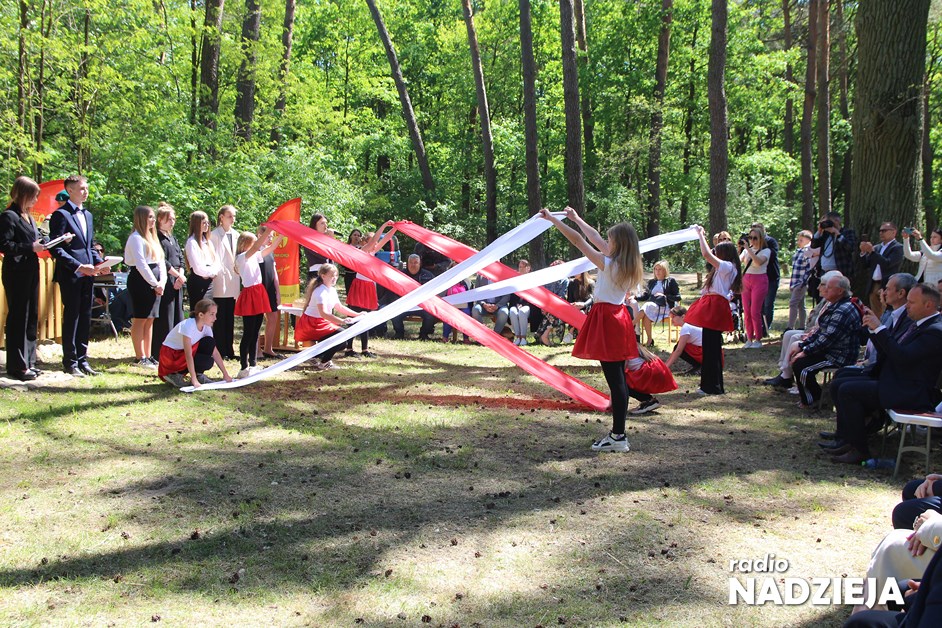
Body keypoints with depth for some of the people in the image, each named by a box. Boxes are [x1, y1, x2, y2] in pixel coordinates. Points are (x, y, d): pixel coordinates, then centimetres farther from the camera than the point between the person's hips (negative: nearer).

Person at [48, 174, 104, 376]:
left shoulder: (88, 215, 18)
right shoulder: (61, 214, -7)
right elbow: (56, 248, -13)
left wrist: (99, 261, 4)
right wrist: (78, 266, -19)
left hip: (87, 274, 7)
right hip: (70, 275, -7)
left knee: (85, 318, 10)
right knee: (71, 317, -1)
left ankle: (82, 360, 18)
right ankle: (70, 362, 7)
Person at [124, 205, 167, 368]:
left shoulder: (152, 237, 18)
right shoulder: (136, 238, -8)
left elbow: (160, 261, 14)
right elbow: (141, 264, -15)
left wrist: (162, 281, 0)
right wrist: (155, 284, -14)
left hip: (154, 283, 8)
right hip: (140, 281, -8)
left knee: (150, 320, 10)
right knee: (140, 319, -4)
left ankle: (147, 356, 15)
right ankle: (140, 357, -1)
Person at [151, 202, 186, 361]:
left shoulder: (173, 238, 20)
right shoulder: (157, 237, -6)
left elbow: (181, 259, 16)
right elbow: (162, 261, -13)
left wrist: (181, 276, 0)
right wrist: (178, 275, -7)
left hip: (177, 282, 8)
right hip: (165, 282, -8)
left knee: (177, 318, 8)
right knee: (164, 319, -9)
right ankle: (159, 353, -6)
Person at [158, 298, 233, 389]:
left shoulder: (206, 327, -5)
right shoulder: (188, 325, -28)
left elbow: (215, 352, -3)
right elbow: (188, 355, -33)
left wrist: (225, 374, -8)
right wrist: (194, 381, -37)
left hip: (183, 354, 7)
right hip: (169, 355, -7)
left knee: (210, 343, -13)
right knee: (207, 361, -25)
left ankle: (198, 374, 1)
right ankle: (174, 374, -9)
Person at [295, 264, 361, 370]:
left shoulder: (332, 290, 8)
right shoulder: (321, 292, -22)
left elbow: (339, 307, 19)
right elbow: (323, 313, -35)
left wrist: (357, 314, 11)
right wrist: (342, 321, -45)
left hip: (322, 323, 9)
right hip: (311, 326, -9)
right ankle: (324, 363, -9)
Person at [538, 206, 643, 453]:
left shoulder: (608, 264, -15)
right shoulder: (628, 265, 8)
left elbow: (578, 241, -13)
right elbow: (597, 240, 19)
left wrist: (554, 220, -5)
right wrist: (577, 219, 28)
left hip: (606, 320, -9)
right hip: (619, 318, 9)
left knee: (614, 379, -8)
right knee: (619, 378, 11)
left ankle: (618, 437, -5)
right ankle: (618, 432, 18)